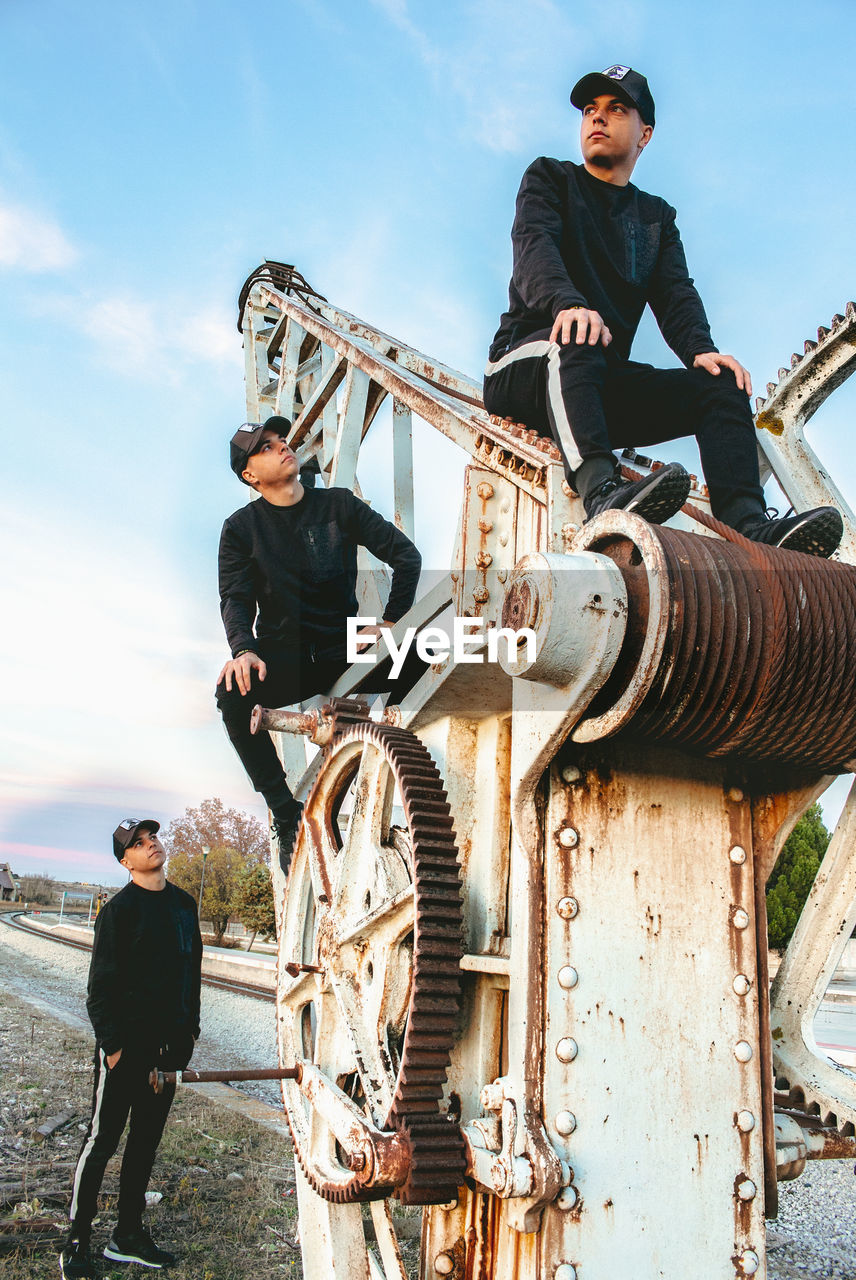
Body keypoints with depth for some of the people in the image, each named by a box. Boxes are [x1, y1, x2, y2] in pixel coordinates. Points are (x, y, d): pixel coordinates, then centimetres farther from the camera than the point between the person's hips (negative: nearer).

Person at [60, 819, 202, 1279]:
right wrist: (111, 1043, -15)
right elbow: (101, 984, -12)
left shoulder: (183, 903, 9)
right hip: (127, 1044, -6)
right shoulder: (119, 910, -12)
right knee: (102, 1141, 3)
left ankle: (128, 1234, 24)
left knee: (146, 1140, 13)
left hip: (170, 1043, 6)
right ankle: (77, 1240, 15)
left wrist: (191, 1025, 14)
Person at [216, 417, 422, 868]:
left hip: (343, 650, 1)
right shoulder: (241, 527, 5)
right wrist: (243, 649, -27)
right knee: (232, 693, -33)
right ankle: (286, 813, -19)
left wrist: (388, 622, -7)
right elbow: (235, 597, -6)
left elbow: (406, 555, 3)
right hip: (283, 658, 0)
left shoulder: (338, 504, 5)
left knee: (418, 665, -28)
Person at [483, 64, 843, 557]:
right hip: (525, 364, -4)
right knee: (575, 343, -37)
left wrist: (701, 349, -18)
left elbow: (676, 293, 6)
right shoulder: (550, 178, 13)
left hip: (606, 385, 4)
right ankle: (603, 493, -60)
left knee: (721, 383, -17)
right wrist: (567, 302, -34)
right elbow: (534, 246, -10)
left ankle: (748, 524, -38)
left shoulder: (657, 216, 23)